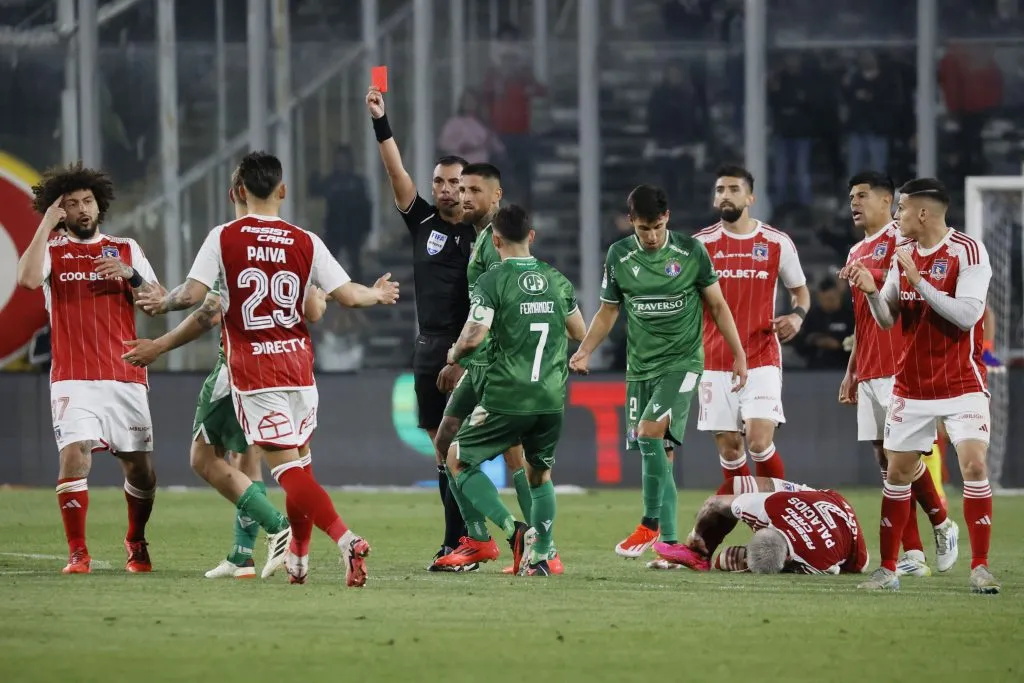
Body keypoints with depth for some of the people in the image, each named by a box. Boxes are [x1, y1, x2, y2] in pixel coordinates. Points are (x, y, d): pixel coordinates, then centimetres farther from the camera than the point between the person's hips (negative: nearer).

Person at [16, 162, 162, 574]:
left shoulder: (126, 249, 12)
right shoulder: (51, 250, 6)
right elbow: (27, 279, -16)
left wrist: (131, 275, -11)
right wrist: (46, 225, -11)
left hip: (125, 378, 2)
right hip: (74, 380, -2)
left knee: (141, 470, 3)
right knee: (74, 456, -20)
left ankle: (136, 542, 28)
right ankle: (78, 553, -12)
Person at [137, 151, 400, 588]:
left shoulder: (223, 238, -5)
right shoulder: (305, 243, 2)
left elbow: (194, 293, -11)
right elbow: (347, 294, 1)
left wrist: (162, 302, 10)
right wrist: (377, 295, 23)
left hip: (253, 370, -4)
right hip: (299, 365, 4)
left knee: (286, 467, -8)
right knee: (296, 462, 19)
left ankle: (345, 539, -25)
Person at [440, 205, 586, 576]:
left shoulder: (493, 281, -8)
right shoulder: (556, 280, 8)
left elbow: (474, 336, -17)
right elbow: (580, 333, 20)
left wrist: (454, 354, 4)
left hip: (507, 398, -5)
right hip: (552, 399, 5)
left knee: (458, 460, 10)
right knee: (540, 475, 22)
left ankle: (512, 529, -7)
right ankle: (540, 556, 13)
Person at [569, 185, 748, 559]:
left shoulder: (691, 252, -4)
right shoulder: (619, 257, 3)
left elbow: (717, 305, 5)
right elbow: (608, 311, 14)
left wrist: (739, 355, 4)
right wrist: (585, 351, 0)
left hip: (682, 361, -4)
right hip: (640, 367, 4)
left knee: (650, 432, -23)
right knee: (659, 455, 2)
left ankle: (650, 524, -11)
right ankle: (670, 541, 8)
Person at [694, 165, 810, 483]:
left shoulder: (777, 243, 2)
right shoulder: (701, 244, 3)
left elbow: (800, 290, 15)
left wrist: (797, 316, -6)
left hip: (762, 361, -2)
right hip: (715, 363, 2)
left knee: (759, 442, -14)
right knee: (729, 448, 2)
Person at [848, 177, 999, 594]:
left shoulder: (968, 251, -12)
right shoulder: (903, 254, 7)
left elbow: (967, 315, -22)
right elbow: (887, 319, 10)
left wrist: (918, 280, -24)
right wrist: (871, 292, -10)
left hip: (961, 384, -6)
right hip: (911, 385, 6)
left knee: (974, 466, -16)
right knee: (897, 472, 6)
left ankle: (980, 568, -9)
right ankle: (887, 570, 15)